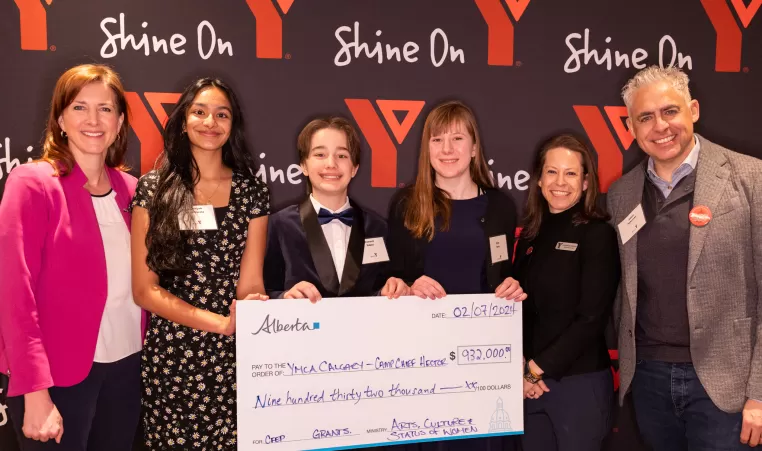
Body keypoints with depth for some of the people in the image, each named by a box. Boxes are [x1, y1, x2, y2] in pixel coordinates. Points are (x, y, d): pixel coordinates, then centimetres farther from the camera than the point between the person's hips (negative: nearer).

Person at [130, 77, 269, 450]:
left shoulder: (251, 192, 4)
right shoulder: (153, 189, -1)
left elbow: (250, 286, -1)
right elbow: (144, 290, -5)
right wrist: (222, 322, -15)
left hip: (234, 354, 1)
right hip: (170, 356, -1)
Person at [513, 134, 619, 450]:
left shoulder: (599, 234, -8)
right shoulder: (531, 235, 8)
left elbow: (592, 318, -14)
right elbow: (519, 307, 7)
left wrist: (538, 367, -12)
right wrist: (521, 367, -7)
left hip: (580, 382, -5)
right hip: (531, 383, 5)